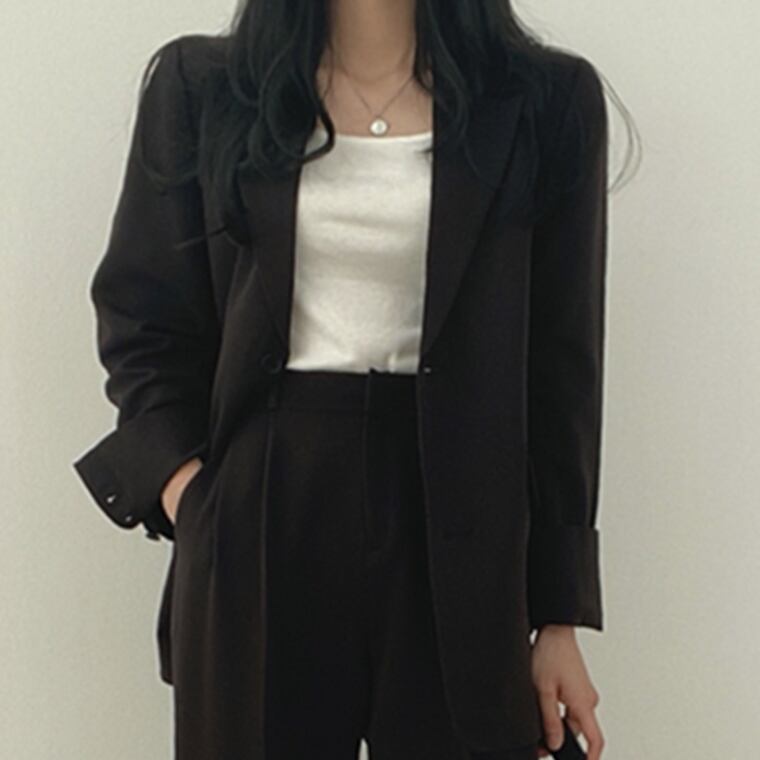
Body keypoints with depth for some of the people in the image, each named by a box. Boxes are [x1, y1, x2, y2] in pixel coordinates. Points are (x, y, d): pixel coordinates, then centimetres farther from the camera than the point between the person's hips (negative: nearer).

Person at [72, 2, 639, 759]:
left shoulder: (545, 100, 2)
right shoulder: (200, 84, 3)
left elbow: (560, 369, 2)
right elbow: (141, 318, 8)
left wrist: (559, 614, 1)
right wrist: (179, 481, -9)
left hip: (457, 542, 0)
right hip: (258, 538, 1)